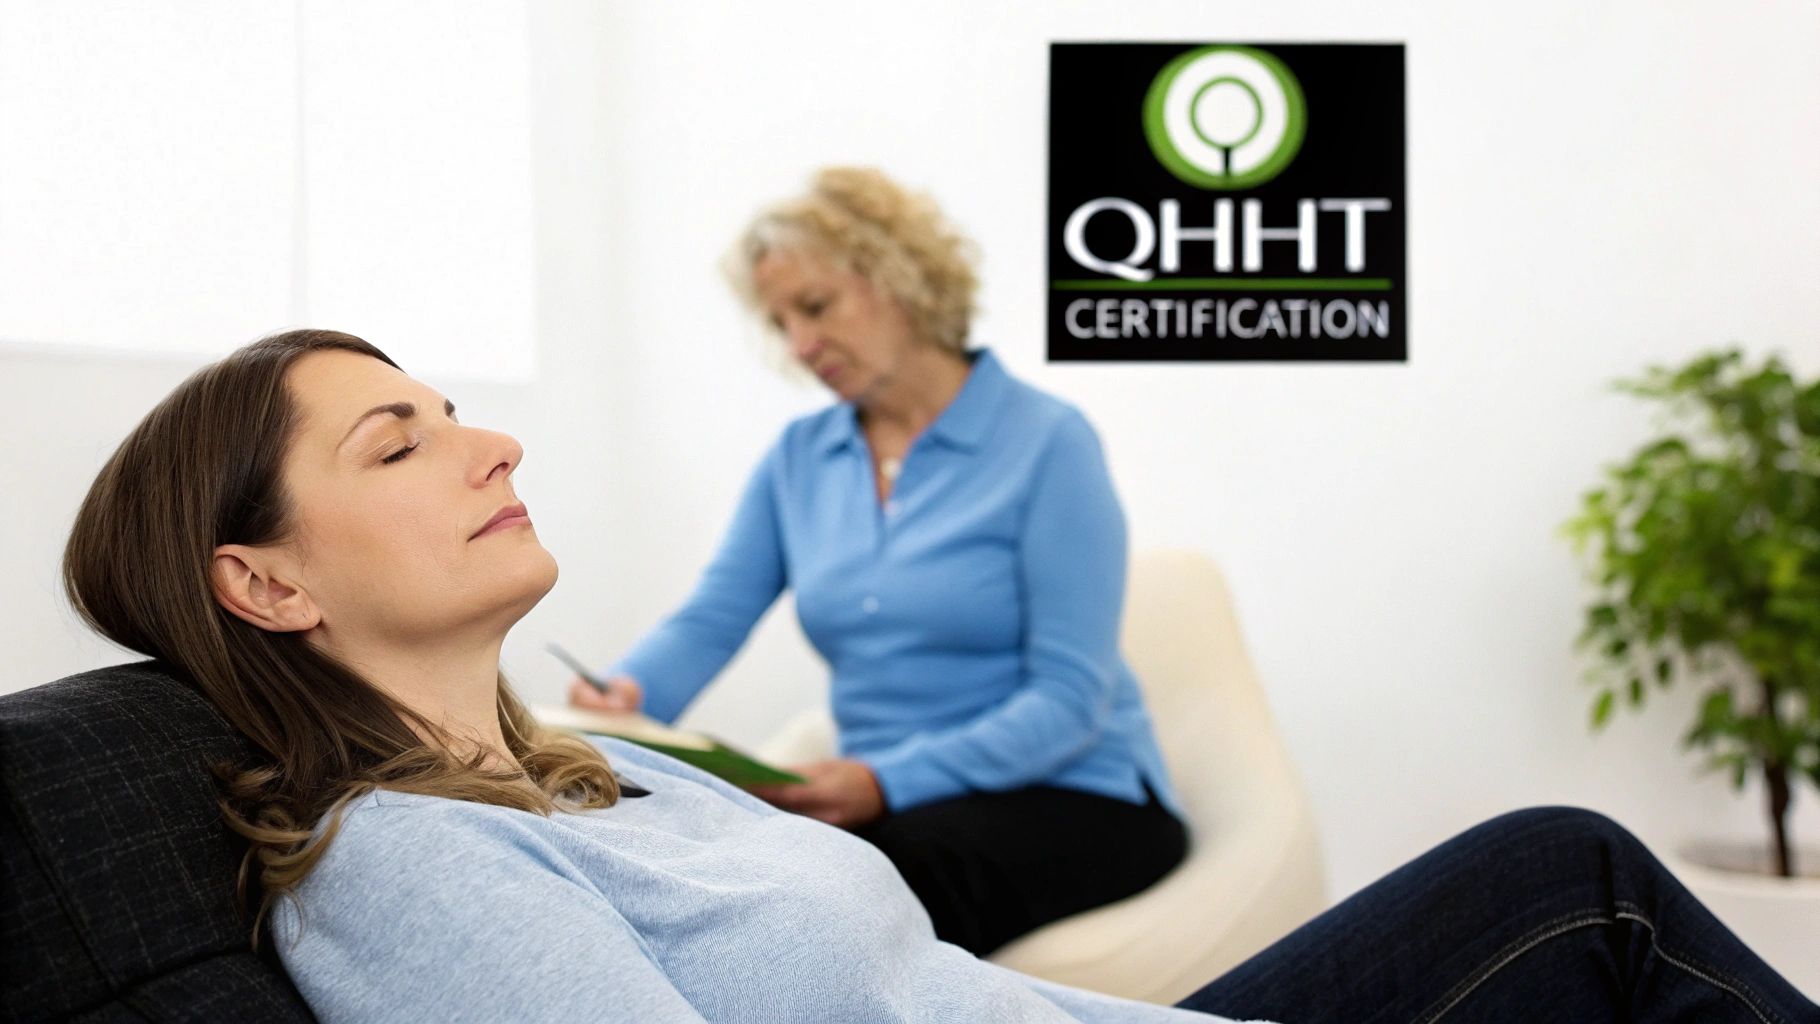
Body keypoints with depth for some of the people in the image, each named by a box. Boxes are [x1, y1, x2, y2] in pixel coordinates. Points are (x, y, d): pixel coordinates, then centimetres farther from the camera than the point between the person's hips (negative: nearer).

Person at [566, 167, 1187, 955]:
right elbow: (710, 619, 1)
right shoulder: (799, 457, 11)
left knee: (889, 869, -37)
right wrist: (629, 691, -23)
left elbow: (1069, 698, -15)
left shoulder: (1046, 444, -7)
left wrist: (890, 781, -28)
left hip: (1072, 798, -4)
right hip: (879, 800, 4)